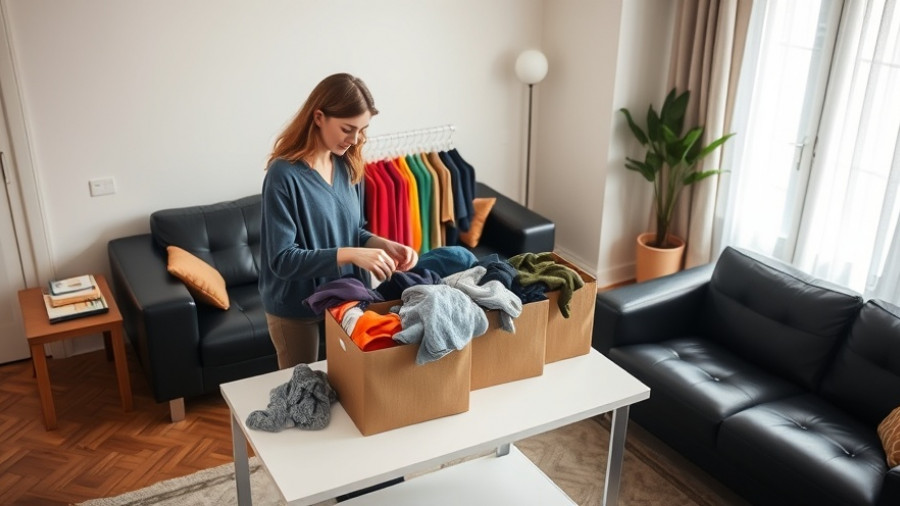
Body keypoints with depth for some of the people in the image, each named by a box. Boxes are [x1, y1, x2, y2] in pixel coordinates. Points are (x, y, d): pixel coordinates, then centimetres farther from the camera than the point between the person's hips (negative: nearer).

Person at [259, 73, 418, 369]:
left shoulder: (348, 166, -1)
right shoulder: (284, 175, -21)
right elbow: (282, 259, -24)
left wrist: (384, 245, -12)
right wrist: (351, 255, -33)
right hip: (295, 308, -5)